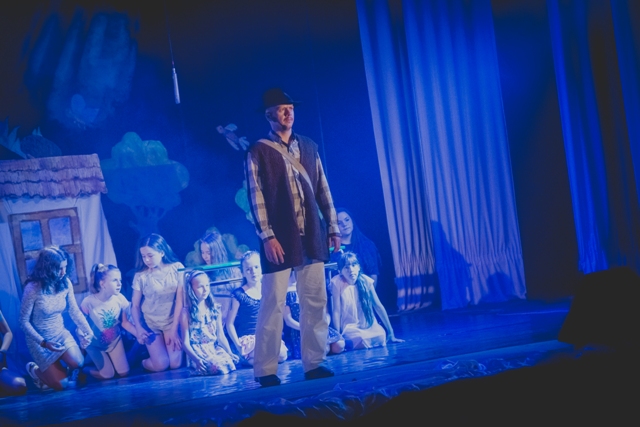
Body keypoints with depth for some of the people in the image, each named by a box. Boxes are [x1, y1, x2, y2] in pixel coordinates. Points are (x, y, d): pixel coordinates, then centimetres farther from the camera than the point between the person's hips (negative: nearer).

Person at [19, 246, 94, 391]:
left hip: (61, 333, 4)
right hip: (40, 339, -4)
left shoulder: (66, 283, -11)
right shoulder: (33, 289, -25)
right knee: (62, 384, -5)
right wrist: (43, 343, -26)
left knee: (79, 364, -19)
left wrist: (88, 330, -17)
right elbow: (24, 321, -18)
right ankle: (35, 370, 27)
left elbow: (74, 311, -2)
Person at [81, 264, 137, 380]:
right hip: (96, 344, -3)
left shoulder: (120, 299, -22)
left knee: (124, 373, 6)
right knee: (108, 375, 2)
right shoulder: (89, 302, -30)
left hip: (115, 340, 3)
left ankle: (110, 359, 35)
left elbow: (125, 322, -9)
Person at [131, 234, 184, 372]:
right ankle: (144, 360, 20)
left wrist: (174, 328, -12)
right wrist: (138, 328, -15)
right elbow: (135, 305, -1)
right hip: (150, 323, -1)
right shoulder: (141, 275, -7)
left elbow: (180, 300, -9)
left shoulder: (177, 268, -8)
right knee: (160, 365, -15)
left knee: (175, 363, -12)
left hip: (172, 321, 1)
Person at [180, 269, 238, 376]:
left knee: (230, 364, -27)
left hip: (215, 349, 4)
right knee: (219, 368, -31)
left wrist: (229, 353, -2)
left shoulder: (215, 308, 11)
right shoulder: (186, 312, -3)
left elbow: (221, 336, 12)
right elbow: (185, 342, -5)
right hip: (197, 351, -4)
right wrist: (196, 359, -20)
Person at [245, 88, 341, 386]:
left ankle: (313, 363, 12)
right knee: (273, 304, -5)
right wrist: (267, 236, -14)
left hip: (311, 236, 5)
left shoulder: (309, 147, 13)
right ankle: (266, 370, 0)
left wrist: (332, 227, 8)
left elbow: (323, 190, 14)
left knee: (315, 301, 5)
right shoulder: (258, 152, -1)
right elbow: (256, 197, -6)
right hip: (280, 239, -5)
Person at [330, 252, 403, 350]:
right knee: (361, 341, -33)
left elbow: (378, 306, 1)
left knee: (381, 337, -25)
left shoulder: (365, 281, -3)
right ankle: (346, 341, 1)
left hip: (369, 325, 4)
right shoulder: (337, 283, -13)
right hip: (350, 328, -4)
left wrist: (391, 333, 2)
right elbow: (336, 311, -13)